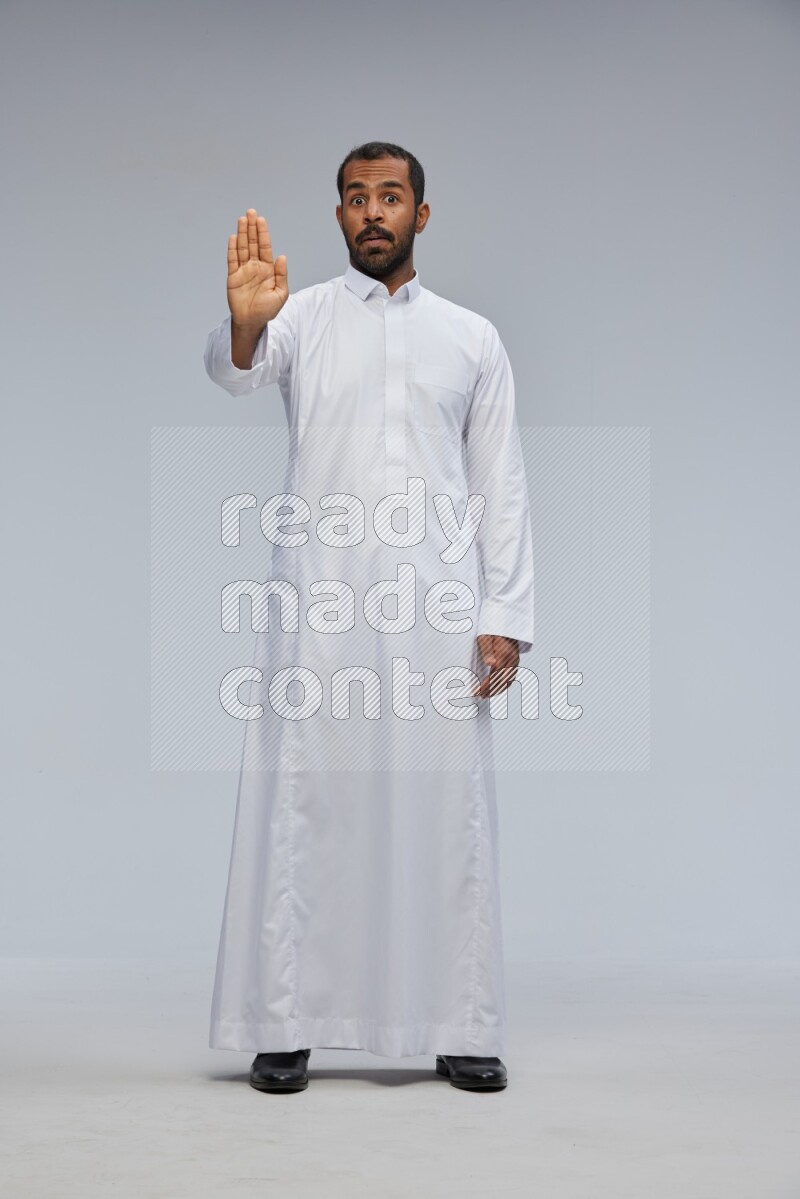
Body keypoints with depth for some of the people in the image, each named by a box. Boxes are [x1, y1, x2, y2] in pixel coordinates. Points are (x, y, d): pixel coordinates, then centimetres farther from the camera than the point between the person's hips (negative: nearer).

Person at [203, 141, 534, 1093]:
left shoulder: (472, 337, 13)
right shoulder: (300, 316, 8)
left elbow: (501, 484, 10)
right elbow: (235, 371, -15)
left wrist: (505, 613, 0)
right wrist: (242, 325, -39)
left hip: (437, 601, 1)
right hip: (318, 596, -1)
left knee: (446, 808, 3)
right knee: (301, 803, 0)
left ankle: (460, 1028, 11)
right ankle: (284, 1025, 7)